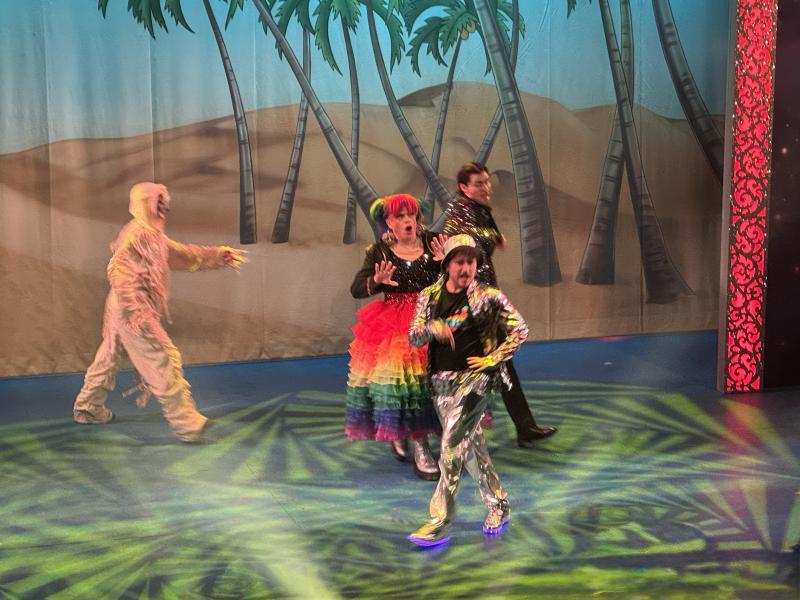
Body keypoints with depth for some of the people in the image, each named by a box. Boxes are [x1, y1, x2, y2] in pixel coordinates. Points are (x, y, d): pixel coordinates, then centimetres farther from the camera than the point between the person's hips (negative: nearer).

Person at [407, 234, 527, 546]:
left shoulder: (488, 297, -3)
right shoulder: (429, 296, 7)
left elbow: (520, 329, 4)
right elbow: (413, 337, 2)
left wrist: (494, 359, -5)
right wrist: (431, 328, -20)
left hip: (474, 379, -5)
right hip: (441, 382, 5)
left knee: (452, 448, -12)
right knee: (472, 447, 14)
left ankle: (438, 521, -10)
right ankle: (498, 505, 31)